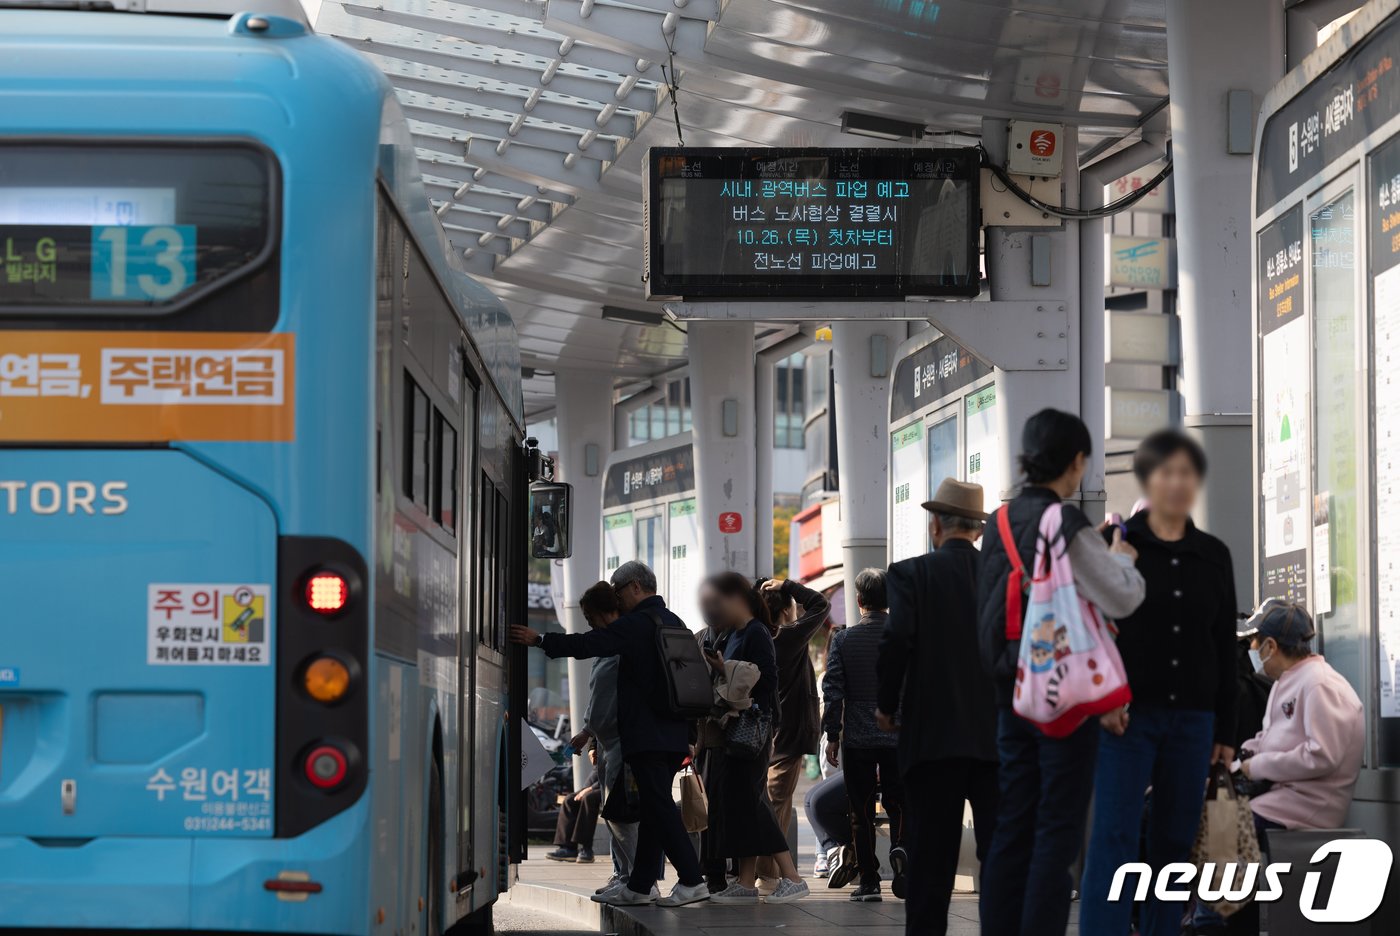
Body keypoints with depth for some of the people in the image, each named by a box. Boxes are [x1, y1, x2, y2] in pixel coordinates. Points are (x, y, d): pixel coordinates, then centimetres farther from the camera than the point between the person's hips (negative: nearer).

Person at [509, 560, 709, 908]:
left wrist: (538, 639, -7)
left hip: (646, 734, -9)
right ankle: (640, 885, 15)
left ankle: (692, 881, -13)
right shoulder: (674, 623, 16)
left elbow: (588, 645, -15)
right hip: (674, 734, 9)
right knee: (653, 806, 11)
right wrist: (687, 734, 25)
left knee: (659, 806, -8)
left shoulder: (637, 623, -11)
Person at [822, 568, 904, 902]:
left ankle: (869, 881, 4)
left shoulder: (843, 640, -3)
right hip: (899, 737, 1)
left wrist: (832, 736, 3)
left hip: (856, 737, -1)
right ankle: (901, 847, -21)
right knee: (899, 803, 8)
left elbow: (833, 692, -4)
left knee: (861, 812, 5)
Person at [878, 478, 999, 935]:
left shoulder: (912, 573, -3)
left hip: (933, 732, -2)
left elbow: (897, 641, -12)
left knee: (932, 855, 1)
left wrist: (887, 705, 2)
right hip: (999, 732, 2)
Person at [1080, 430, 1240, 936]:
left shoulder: (1214, 556, 11)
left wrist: (1226, 731, 11)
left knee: (1175, 842, 4)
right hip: (1126, 716, -4)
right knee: (1114, 839, -11)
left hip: (1191, 721, 4)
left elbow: (1226, 648, 13)